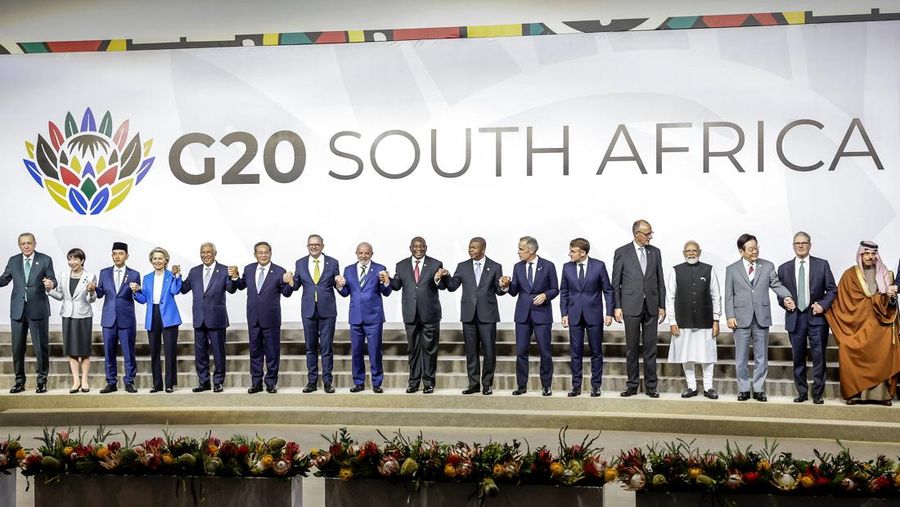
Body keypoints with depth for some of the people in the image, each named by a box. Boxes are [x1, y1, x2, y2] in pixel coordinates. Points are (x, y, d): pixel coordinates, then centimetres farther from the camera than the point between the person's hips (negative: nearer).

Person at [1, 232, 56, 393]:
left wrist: (51, 284, -24)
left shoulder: (45, 260, 2)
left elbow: (52, 280, -2)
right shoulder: (13, 261, 10)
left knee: (41, 348, 0)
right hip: (17, 310, 3)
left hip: (38, 310, -3)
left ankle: (42, 381, 10)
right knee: (17, 348, 8)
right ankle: (19, 381, 18)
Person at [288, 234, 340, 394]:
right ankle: (312, 381, 13)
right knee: (311, 347, 7)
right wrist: (290, 281, -14)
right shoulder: (300, 264, 6)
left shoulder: (332, 263, 2)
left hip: (327, 310, -2)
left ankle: (327, 381, 7)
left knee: (326, 347, 1)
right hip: (308, 310, 2)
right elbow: (296, 285, 8)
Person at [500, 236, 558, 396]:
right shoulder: (518, 267, 7)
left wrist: (545, 295, -17)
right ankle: (521, 385, 12)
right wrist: (507, 285, -12)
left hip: (541, 313, -3)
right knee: (521, 351, 3)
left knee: (545, 351, 0)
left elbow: (555, 289, 2)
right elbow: (514, 292, 8)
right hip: (522, 314, 3)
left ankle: (546, 386, 11)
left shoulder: (548, 266, -2)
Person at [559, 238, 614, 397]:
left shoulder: (599, 266, -5)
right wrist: (564, 314, 2)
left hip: (594, 314, -2)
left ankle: (596, 386, 12)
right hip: (574, 315, 2)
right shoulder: (567, 267, 3)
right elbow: (563, 292, 9)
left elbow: (608, 290, -1)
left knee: (596, 351, 4)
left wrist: (609, 312, -6)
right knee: (575, 352, 4)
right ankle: (576, 386, 11)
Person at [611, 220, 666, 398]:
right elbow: (616, 283, 1)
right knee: (632, 348, 3)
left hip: (651, 306, 2)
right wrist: (617, 307, -5)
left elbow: (660, 281, 11)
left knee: (650, 348, 4)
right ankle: (632, 385, 11)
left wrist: (662, 306, 7)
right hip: (631, 306, -2)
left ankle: (651, 386, 9)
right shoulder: (622, 253, 0)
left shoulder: (655, 252, 9)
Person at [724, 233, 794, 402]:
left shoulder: (768, 266, 8)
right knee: (741, 358, 5)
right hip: (741, 318, -1)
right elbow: (729, 296, 3)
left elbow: (776, 284, 0)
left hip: (762, 318, 1)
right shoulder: (732, 270, 5)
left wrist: (787, 296, -20)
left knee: (761, 357, 6)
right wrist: (730, 316, -6)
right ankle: (744, 389, 15)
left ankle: (759, 389, 15)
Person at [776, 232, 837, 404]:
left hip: (817, 317, -2)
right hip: (795, 318, 2)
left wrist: (823, 305, -11)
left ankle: (818, 393, 7)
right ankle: (802, 392, 16)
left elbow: (832, 289, 4)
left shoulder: (822, 265, 4)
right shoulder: (784, 268, 9)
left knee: (819, 357, -2)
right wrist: (784, 302, -6)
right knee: (798, 358, 6)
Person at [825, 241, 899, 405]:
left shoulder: (885, 274, 12)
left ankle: (882, 393, -5)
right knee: (855, 358, -14)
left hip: (880, 325, 2)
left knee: (883, 357, -10)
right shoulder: (850, 275, 3)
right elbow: (857, 301, -3)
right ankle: (854, 392, -9)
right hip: (858, 325, -2)